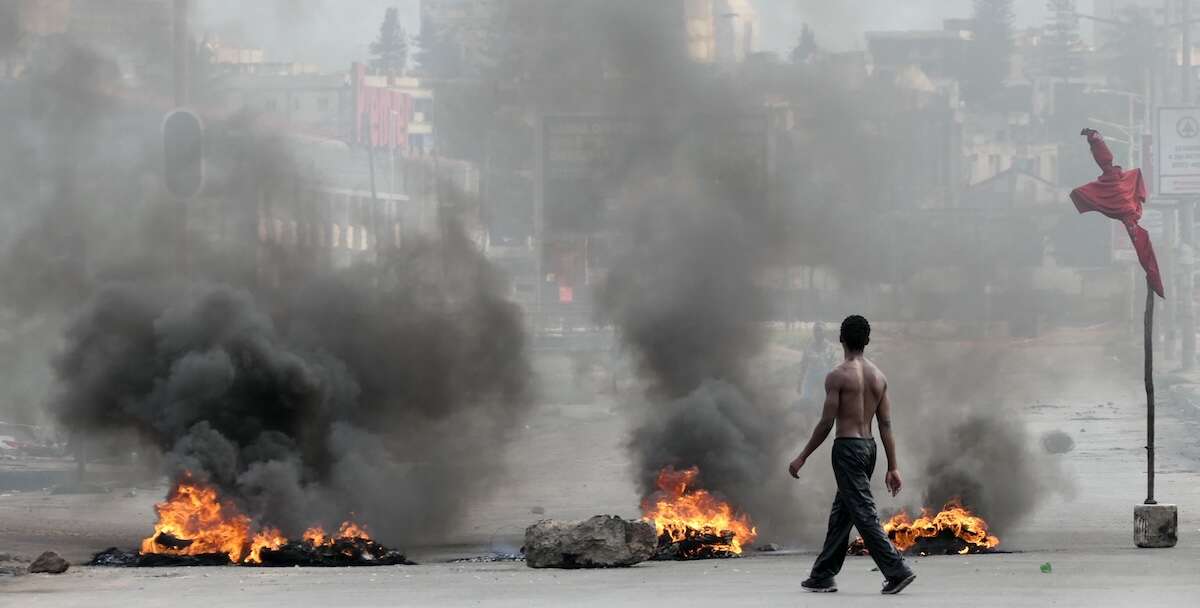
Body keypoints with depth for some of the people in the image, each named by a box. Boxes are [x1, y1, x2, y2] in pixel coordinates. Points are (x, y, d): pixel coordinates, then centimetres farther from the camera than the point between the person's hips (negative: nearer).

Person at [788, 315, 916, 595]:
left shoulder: (838, 376, -12)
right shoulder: (879, 377, 7)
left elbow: (826, 423, -12)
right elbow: (886, 426, 6)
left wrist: (802, 457, -4)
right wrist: (893, 467, 8)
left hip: (847, 447, -8)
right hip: (869, 446, 8)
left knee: (864, 513, -8)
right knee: (840, 513, 15)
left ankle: (897, 570, -17)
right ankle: (823, 575, 21)